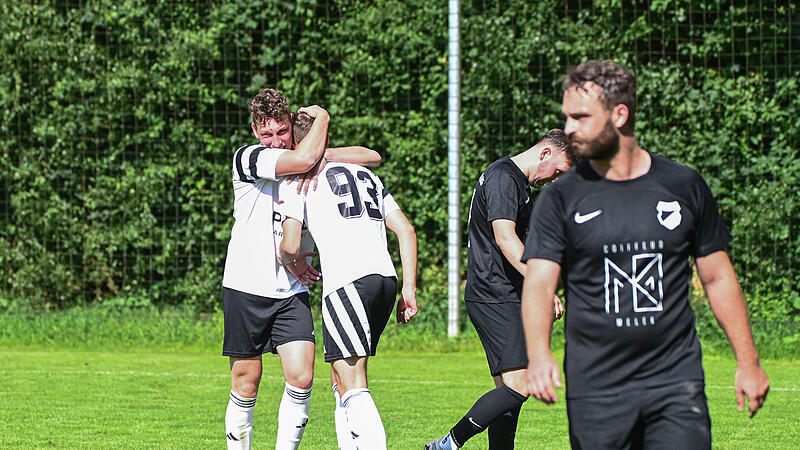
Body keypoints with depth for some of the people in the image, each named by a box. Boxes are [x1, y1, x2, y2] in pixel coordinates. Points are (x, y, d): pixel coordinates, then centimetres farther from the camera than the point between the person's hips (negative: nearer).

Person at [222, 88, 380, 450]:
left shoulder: (311, 168, 8)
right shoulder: (248, 158, -9)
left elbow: (371, 157, 4)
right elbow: (303, 158, -24)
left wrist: (321, 159, -12)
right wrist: (322, 119, -7)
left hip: (292, 290, 3)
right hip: (246, 286, -3)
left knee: (301, 378, -11)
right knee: (246, 383, 2)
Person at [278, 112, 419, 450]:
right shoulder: (367, 176, 26)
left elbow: (289, 246, -2)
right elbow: (406, 231, 19)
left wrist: (293, 263, 21)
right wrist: (409, 289, 17)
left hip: (345, 283, -7)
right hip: (386, 278, 7)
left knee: (352, 388, -12)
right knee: (343, 383, 16)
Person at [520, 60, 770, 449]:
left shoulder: (684, 187, 6)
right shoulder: (560, 199, 2)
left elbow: (718, 278, 13)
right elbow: (538, 285, -9)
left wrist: (748, 361, 9)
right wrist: (539, 355, -27)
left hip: (676, 381, 0)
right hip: (594, 388, 0)